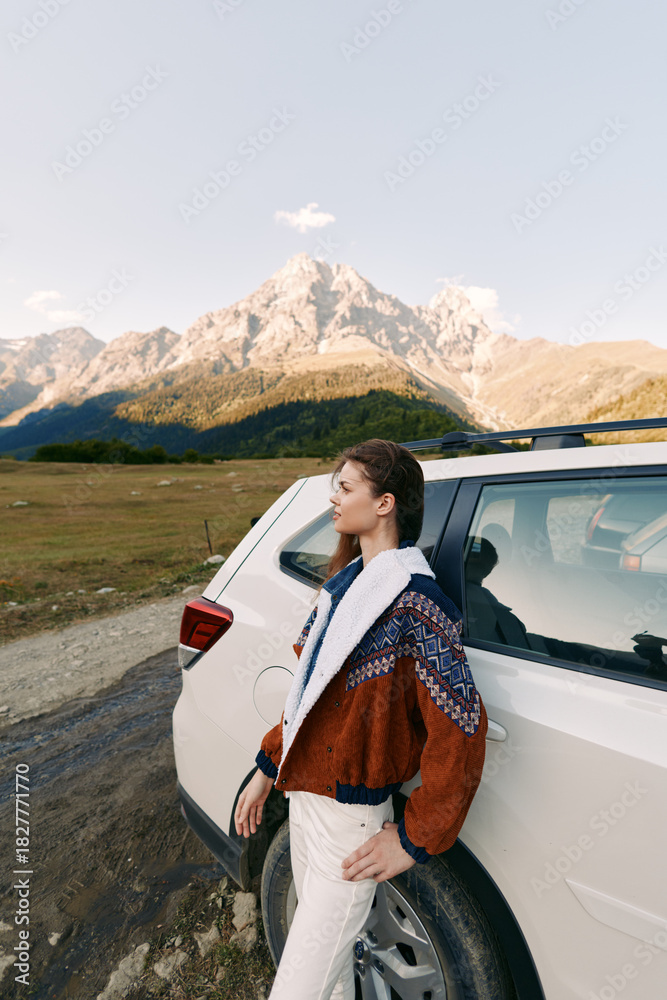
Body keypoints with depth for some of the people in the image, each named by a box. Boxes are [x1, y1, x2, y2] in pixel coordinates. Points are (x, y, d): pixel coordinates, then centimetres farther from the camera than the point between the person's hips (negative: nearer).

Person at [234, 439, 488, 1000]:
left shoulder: (413, 602, -25)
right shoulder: (348, 581, 2)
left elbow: (461, 730, -23)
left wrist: (415, 841, -13)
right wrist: (267, 769, 12)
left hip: (350, 825, -7)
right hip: (305, 795, 7)